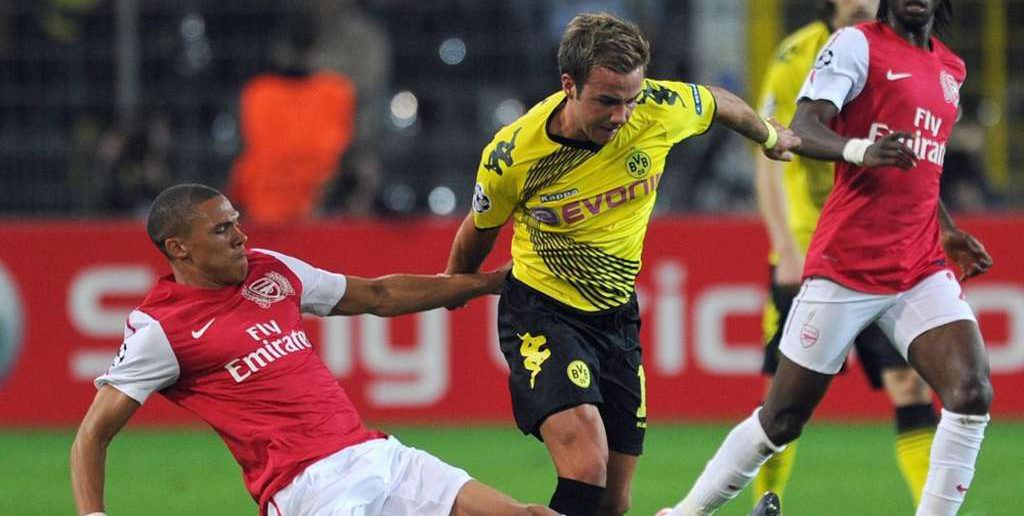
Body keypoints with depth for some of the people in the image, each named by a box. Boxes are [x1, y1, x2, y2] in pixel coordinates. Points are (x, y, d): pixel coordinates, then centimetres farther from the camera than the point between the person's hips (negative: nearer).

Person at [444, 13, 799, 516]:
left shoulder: (660, 110, -16)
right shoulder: (511, 157, -21)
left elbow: (717, 102, 9)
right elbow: (481, 230, 1)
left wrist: (769, 135, 29)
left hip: (617, 315, 5)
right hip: (541, 313, -4)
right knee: (586, 466, -28)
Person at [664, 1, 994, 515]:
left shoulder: (951, 69, 16)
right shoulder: (858, 44, -5)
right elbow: (803, 130, -19)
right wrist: (861, 151, -38)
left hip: (922, 270, 5)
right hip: (845, 267, -5)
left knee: (972, 394, -17)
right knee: (781, 420, 3)